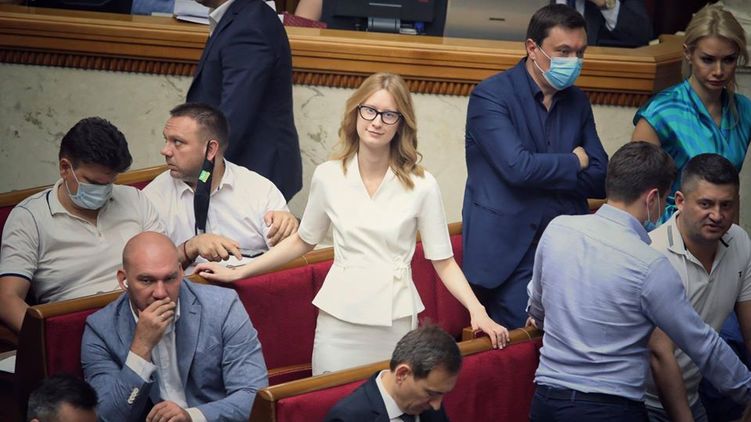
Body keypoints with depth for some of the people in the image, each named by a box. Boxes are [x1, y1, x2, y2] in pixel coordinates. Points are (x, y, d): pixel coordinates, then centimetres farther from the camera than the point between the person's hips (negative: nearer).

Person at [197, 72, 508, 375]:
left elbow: (443, 262, -2)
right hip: (339, 321, 1)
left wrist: (477, 310, -16)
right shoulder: (328, 176, 2)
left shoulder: (421, 185, -3)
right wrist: (237, 273, 14)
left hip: (396, 321, -1)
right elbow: (302, 240, 16)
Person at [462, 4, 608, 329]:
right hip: (511, 251, -5)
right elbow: (517, 167, -19)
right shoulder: (491, 95, -6)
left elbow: (601, 180, 8)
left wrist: (542, 174, -7)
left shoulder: (577, 102, 13)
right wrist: (574, 163, -3)